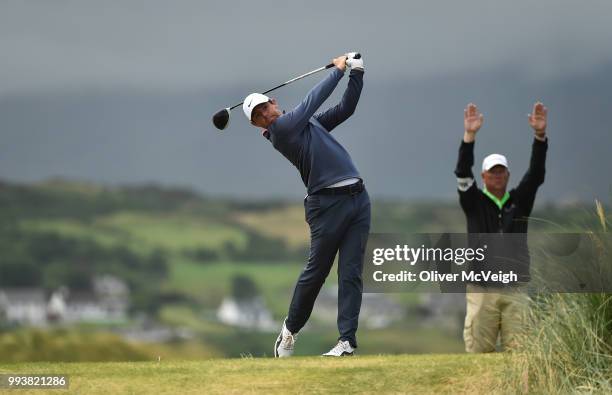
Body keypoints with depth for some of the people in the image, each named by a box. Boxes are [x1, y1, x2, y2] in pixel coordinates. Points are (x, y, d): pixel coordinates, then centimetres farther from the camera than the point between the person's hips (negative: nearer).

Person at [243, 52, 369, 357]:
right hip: (327, 203, -6)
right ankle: (290, 330, 20)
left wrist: (356, 72, 14)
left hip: (358, 199, 6)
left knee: (351, 273, -2)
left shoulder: (308, 123, 21)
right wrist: (338, 70, 7)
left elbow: (345, 108, 24)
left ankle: (347, 340, -5)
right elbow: (313, 101, -4)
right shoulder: (280, 129, -2)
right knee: (316, 271, -1)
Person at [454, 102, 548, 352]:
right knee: (478, 352, -3)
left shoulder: (520, 201, 11)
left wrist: (540, 136, -14)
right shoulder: (474, 202, 6)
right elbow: (462, 173, -8)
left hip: (515, 290, 2)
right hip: (481, 290, -2)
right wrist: (469, 136, -21)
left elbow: (536, 174, -1)